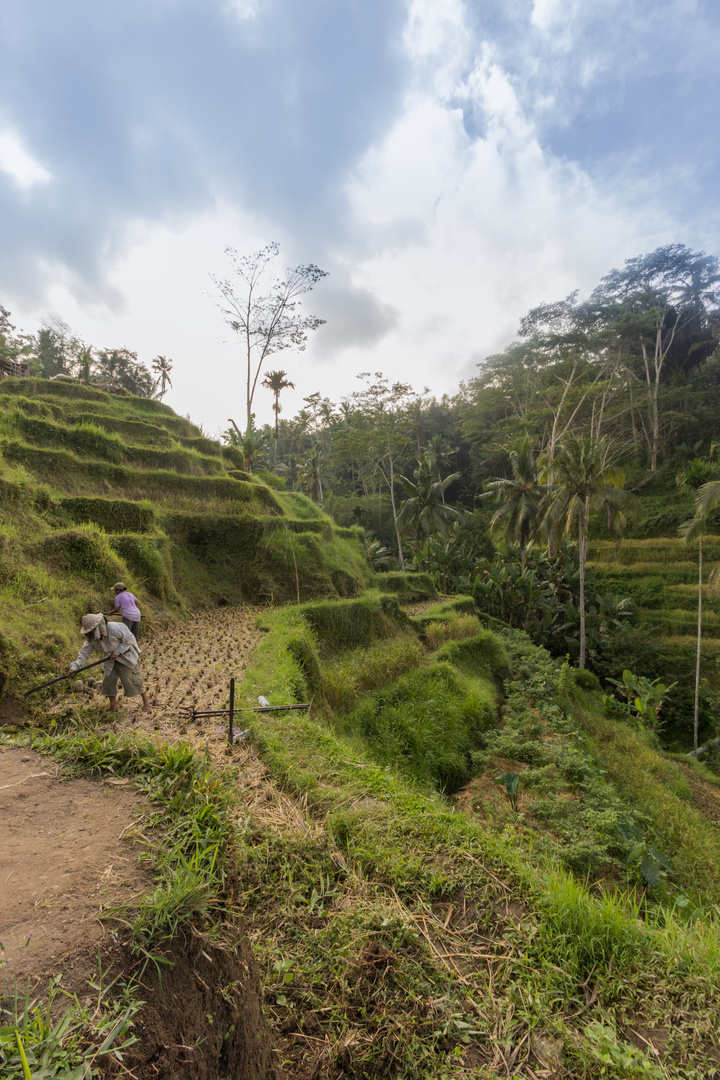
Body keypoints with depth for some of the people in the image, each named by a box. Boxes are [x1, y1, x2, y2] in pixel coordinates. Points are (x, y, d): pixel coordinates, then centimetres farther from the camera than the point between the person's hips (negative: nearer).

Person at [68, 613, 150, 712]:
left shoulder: (114, 628, -32)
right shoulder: (91, 638, -9)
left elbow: (129, 639, -25)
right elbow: (84, 653, -5)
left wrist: (117, 652, -25)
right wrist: (74, 666, -15)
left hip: (127, 657, -6)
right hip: (111, 660, 7)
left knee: (133, 680, -2)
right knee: (109, 681, 2)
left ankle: (145, 701, 16)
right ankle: (113, 707, 19)